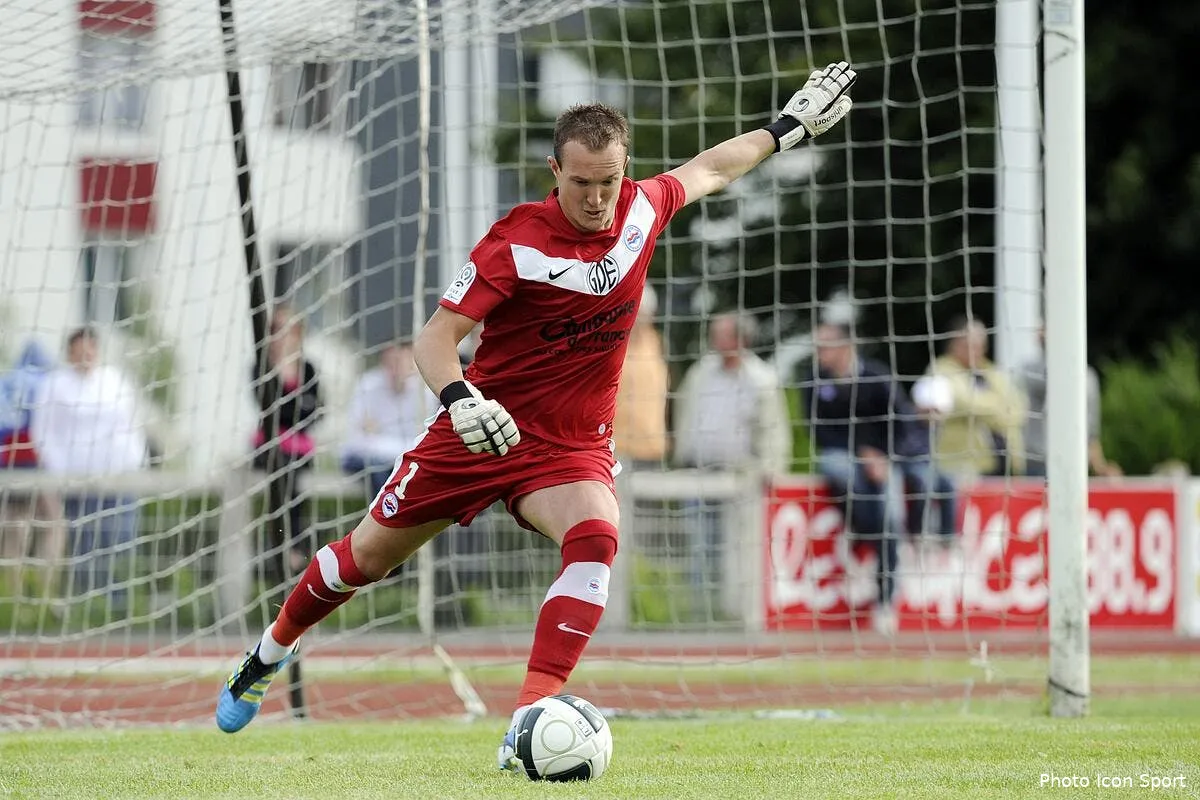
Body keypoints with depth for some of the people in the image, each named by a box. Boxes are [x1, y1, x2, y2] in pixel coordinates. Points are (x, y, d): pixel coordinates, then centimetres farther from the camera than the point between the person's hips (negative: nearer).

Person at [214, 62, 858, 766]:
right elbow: (437, 335, -21)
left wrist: (791, 126, 24)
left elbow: (705, 170, 16)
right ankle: (268, 656, 39)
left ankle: (528, 722, -36)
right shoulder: (517, 240, -20)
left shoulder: (643, 209, -7)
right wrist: (459, 396, -41)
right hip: (483, 431, -2)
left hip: (573, 446, 2)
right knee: (366, 557, 10)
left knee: (595, 537, -31)